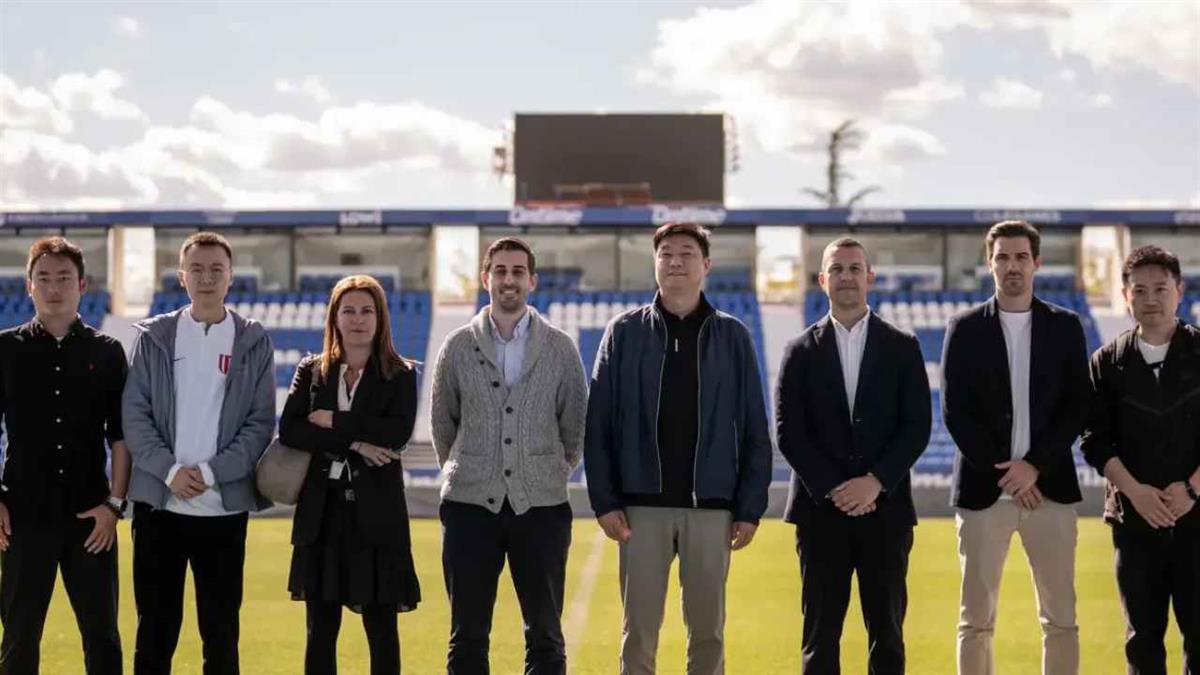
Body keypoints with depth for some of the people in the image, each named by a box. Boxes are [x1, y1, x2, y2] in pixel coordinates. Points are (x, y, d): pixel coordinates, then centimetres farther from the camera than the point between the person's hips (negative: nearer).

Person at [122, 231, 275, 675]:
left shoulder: (253, 342, 5)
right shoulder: (154, 337, 7)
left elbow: (261, 422, 0)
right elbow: (134, 413, 1)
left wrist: (211, 472, -11)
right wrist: (170, 470, -12)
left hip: (224, 506, 0)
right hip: (158, 504, 1)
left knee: (221, 633, 4)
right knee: (155, 631, 4)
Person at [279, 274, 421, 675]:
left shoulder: (400, 375, 3)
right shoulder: (312, 372, 8)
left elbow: (398, 433, -13)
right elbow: (288, 430, -6)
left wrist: (334, 422, -12)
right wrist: (353, 443, -14)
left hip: (376, 514, -2)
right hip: (322, 511, 2)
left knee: (382, 631, 3)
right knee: (320, 631, 5)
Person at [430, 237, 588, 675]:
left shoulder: (561, 349, 4)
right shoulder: (458, 348, 5)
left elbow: (575, 426, 11)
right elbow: (443, 425, 13)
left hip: (541, 507, 0)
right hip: (470, 506, 0)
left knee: (545, 635, 3)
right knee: (467, 635, 4)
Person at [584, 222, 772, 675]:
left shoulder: (732, 337, 6)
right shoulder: (625, 332, 5)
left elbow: (754, 431, 5)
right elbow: (599, 425, 2)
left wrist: (751, 508, -1)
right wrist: (604, 501, -6)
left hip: (710, 507, 1)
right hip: (642, 505, 0)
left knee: (708, 630, 6)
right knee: (639, 630, 3)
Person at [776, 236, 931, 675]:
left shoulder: (902, 348, 7)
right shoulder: (801, 352, 6)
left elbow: (917, 427, 0)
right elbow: (788, 431, 0)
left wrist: (875, 482, -12)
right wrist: (833, 489, -10)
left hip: (885, 509, 0)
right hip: (820, 511, 0)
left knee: (887, 634, 3)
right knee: (820, 636, 1)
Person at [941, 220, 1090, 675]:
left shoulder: (1066, 327, 8)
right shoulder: (965, 329, 5)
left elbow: (1077, 408, 3)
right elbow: (955, 412, 0)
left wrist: (1034, 465, -9)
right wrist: (1004, 473, -8)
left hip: (1050, 488, 1)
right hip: (983, 490, -1)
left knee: (1060, 619, 1)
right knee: (977, 619, 1)